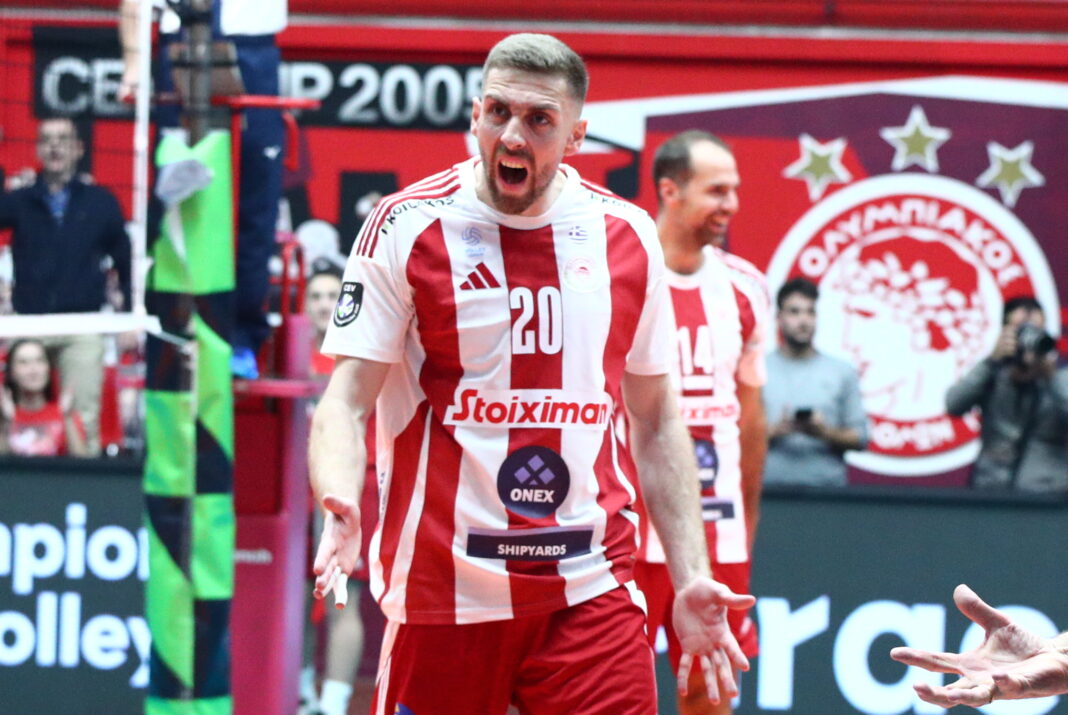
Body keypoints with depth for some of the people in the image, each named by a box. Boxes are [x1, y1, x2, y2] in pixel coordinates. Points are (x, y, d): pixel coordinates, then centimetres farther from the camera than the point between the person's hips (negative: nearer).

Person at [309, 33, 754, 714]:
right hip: (443, 589, -2)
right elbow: (347, 402, -4)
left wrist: (691, 578, 7)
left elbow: (656, 423, 15)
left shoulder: (627, 236, 7)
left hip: (592, 588, 2)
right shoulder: (407, 228, -2)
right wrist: (340, 504, -24)